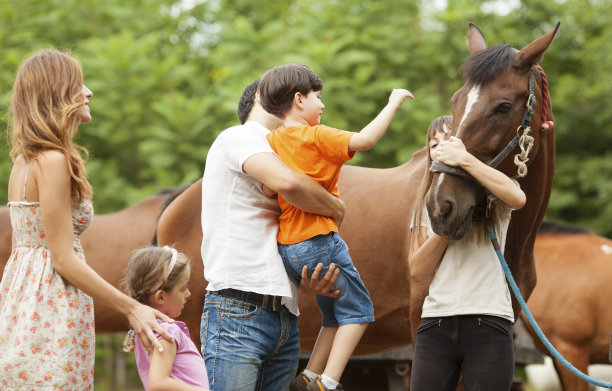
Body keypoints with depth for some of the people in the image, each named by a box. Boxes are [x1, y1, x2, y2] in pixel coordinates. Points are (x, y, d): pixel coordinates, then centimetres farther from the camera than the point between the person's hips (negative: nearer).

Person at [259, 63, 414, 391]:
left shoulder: (271, 142, 9)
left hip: (286, 249, 8)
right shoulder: (316, 137, -11)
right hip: (319, 241, -8)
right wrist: (394, 103, -10)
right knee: (358, 309, 3)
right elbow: (365, 140, -20)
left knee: (336, 314, 20)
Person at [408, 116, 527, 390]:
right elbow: (419, 275, 4)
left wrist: (464, 158, -19)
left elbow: (517, 198, -21)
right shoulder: (428, 204, 16)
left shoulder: (491, 195, 6)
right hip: (436, 324, 3)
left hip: (487, 324, -3)